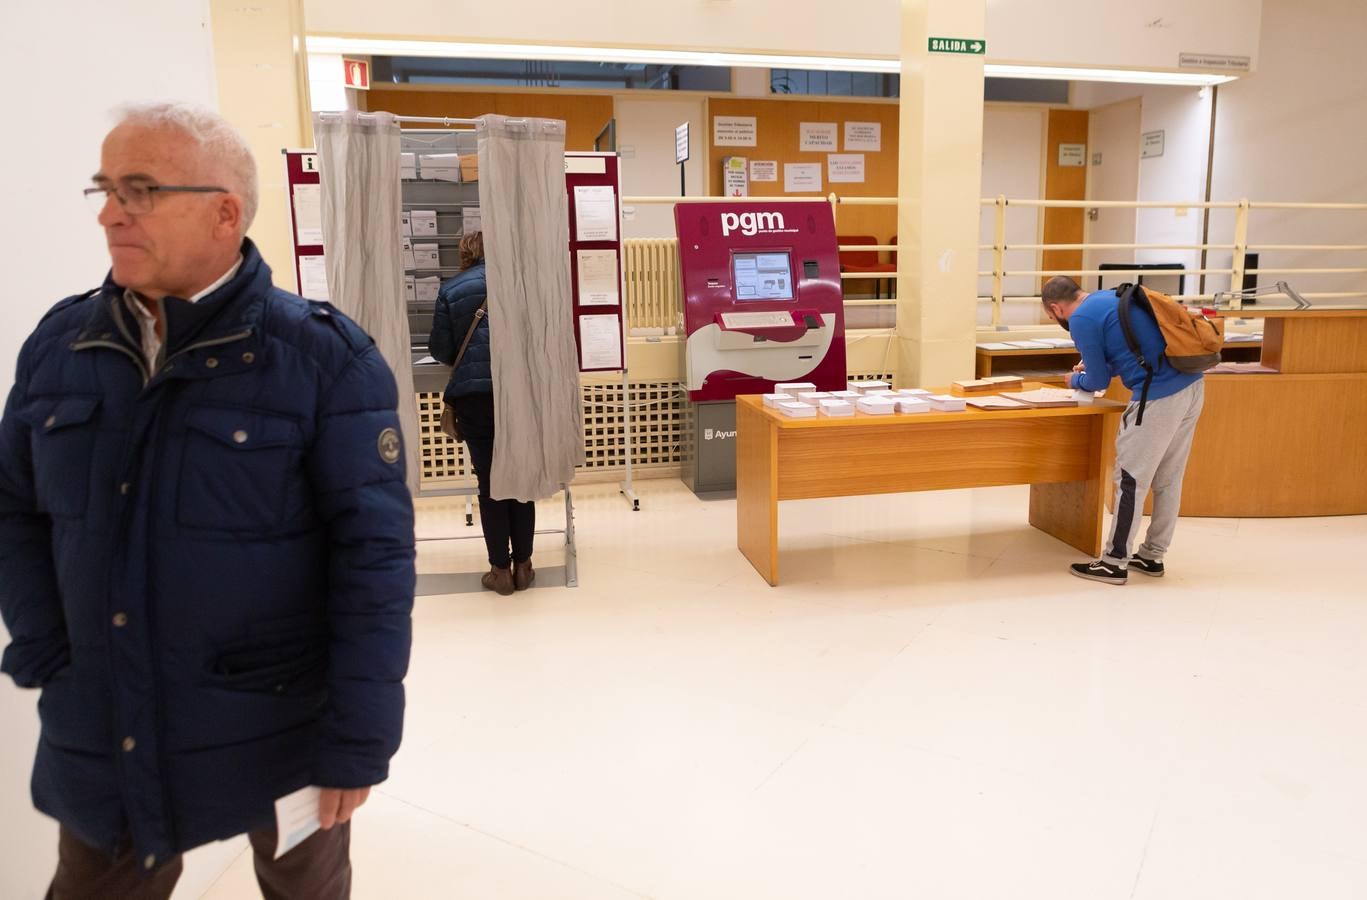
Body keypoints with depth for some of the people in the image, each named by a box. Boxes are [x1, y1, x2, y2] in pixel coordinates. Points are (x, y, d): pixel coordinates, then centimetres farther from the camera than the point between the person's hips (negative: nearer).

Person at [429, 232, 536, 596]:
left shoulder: (450, 290, 3)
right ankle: (522, 565, 15)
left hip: (473, 395, -1)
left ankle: (501, 570, 11)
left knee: (489, 484, 6)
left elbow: (440, 349, 1)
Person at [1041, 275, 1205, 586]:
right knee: (1168, 479, 15)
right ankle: (1152, 555, 26)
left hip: (1159, 397, -9)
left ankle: (1115, 563, 10)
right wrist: (1095, 366, 26)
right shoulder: (1112, 296, 18)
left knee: (1131, 480, 1)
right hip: (1191, 384, 9)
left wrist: (1076, 380, 18)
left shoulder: (1081, 319, -8)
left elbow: (1099, 381, -2)